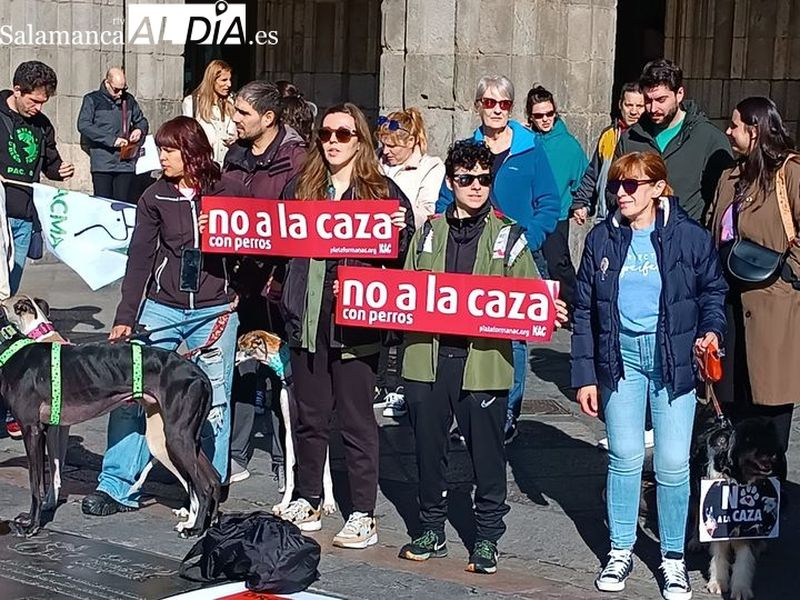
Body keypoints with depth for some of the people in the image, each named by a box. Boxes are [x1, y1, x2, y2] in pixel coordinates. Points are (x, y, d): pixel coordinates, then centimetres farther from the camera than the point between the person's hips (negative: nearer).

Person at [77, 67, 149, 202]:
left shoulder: (129, 100, 13)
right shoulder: (92, 100, 2)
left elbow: (142, 121, 26)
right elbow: (83, 125, -11)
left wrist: (139, 130, 0)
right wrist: (111, 140, -17)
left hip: (126, 164, 3)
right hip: (102, 164, -3)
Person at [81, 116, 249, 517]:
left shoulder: (230, 191, -1)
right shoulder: (155, 197, 3)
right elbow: (140, 259, 3)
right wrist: (125, 317, -1)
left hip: (215, 312, -1)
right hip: (162, 309, 2)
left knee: (212, 404, 5)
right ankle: (117, 487, 4)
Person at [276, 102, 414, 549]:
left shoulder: (383, 191, 0)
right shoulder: (301, 187, 12)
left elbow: (405, 255, -1)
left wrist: (399, 231, -21)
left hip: (356, 323, -4)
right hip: (307, 318, 4)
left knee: (357, 419, 1)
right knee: (309, 416, 14)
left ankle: (364, 515, 8)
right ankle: (307, 503, 27)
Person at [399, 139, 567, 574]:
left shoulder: (508, 236, 4)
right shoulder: (430, 231, 13)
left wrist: (550, 312, -20)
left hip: (484, 359, -3)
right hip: (428, 355, 3)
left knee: (487, 451, 3)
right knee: (428, 446, 11)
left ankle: (487, 538, 16)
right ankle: (431, 531, 25)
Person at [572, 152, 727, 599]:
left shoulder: (690, 236, -3)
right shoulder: (602, 240, 3)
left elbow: (714, 292, 8)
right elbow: (584, 311, 7)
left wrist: (712, 330, -12)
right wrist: (585, 375, 4)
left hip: (673, 357, -2)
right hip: (620, 356, 2)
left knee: (673, 463, 0)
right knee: (625, 457, 6)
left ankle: (674, 557, 15)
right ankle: (621, 551, 21)